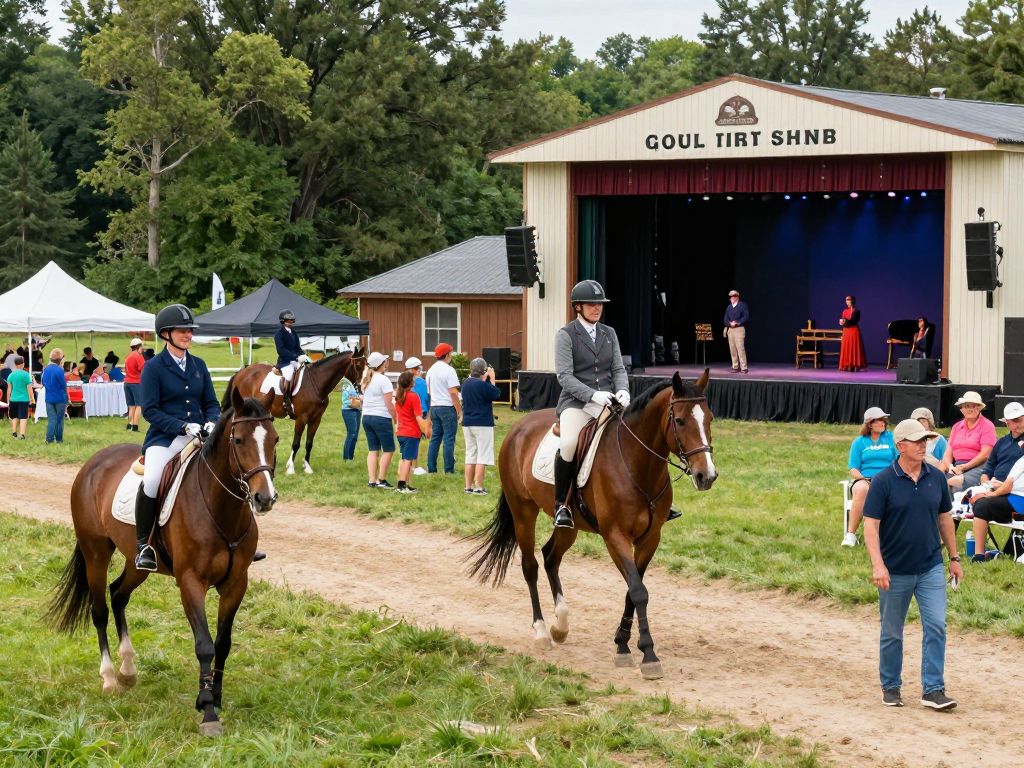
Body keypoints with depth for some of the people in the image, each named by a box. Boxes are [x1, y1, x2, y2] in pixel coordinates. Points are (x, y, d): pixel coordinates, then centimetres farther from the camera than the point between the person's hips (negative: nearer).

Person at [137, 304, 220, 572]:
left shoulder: (199, 366, 13)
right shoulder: (154, 367, -2)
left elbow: (211, 403, 16)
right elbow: (150, 410, -8)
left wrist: (211, 422, -7)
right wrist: (183, 427, -18)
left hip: (199, 437, 5)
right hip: (164, 438, -5)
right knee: (152, 480, -32)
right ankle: (142, 544, -18)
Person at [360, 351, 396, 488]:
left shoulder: (366, 380, 11)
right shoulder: (383, 380, -13)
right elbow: (389, 404, -16)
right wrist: (396, 419, -10)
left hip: (366, 417, 8)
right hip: (382, 418, -8)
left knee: (373, 450, 10)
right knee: (388, 450, 2)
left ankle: (372, 481, 6)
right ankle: (381, 480, -1)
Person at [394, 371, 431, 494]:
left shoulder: (398, 396, 8)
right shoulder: (413, 397, -14)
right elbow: (418, 417, -16)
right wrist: (425, 430, -9)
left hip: (401, 432, 7)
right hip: (412, 433, -7)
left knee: (404, 459, 15)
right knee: (408, 459, -4)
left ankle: (402, 484, 17)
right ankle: (402, 485, -5)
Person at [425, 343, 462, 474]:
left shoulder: (431, 370, 12)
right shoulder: (448, 370, -12)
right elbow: (453, 392, -17)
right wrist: (459, 410, -11)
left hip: (434, 407, 7)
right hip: (448, 407, -7)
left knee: (435, 438, 11)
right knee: (449, 439, -4)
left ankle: (431, 468, 10)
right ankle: (449, 470, -4)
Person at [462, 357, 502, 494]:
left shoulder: (466, 383, 6)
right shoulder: (483, 385, -17)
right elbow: (497, 395, -8)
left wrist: (484, 379, 15)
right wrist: (492, 379, -1)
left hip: (467, 424, 7)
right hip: (482, 424, -7)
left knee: (470, 456, 13)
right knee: (482, 457, -3)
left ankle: (469, 486, 14)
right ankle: (478, 487, -6)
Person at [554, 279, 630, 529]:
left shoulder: (609, 334, 17)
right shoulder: (565, 335, 0)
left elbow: (618, 369, 14)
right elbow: (564, 375, -8)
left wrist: (622, 391, -9)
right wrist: (593, 395, -21)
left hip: (609, 401, 5)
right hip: (576, 402, -4)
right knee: (569, 443, -34)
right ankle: (560, 504, -17)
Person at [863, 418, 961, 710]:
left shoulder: (936, 478, 2)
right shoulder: (883, 481, -11)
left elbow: (944, 518, 12)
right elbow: (871, 524, -12)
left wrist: (954, 558, 13)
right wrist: (877, 565, -22)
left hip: (931, 568, 3)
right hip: (895, 571, -3)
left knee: (936, 627, -6)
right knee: (892, 633, 9)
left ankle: (933, 689, -2)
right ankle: (891, 687, 23)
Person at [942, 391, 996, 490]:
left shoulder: (987, 426, 5)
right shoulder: (956, 427, 22)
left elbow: (985, 454, -6)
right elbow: (948, 453, 16)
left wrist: (964, 467, -12)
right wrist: (950, 466, -7)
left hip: (977, 466, -5)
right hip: (957, 466, 5)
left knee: (957, 481, -35)